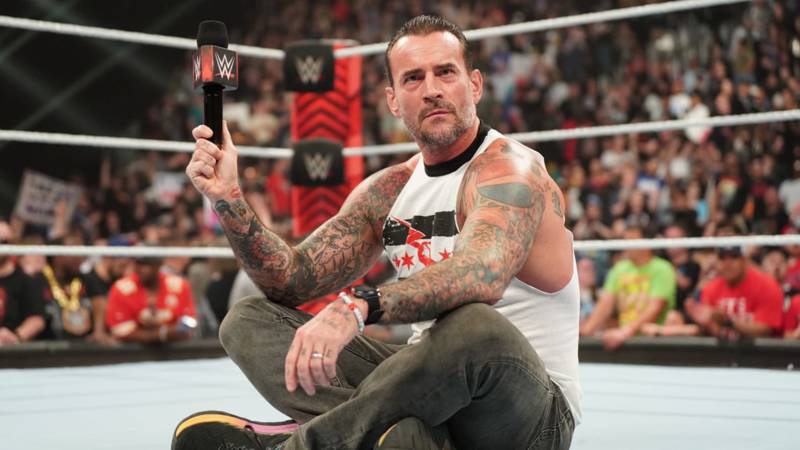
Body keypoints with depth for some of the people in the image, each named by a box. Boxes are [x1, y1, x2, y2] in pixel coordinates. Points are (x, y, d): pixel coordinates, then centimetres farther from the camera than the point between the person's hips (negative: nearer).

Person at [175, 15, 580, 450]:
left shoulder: (510, 168, -12)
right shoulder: (387, 191, 10)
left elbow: (482, 275, -34)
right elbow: (294, 280, 9)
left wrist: (358, 305, -47)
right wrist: (229, 198, -7)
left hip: (534, 409, -6)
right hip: (431, 387, 7)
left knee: (476, 326, -42)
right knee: (249, 320, -3)